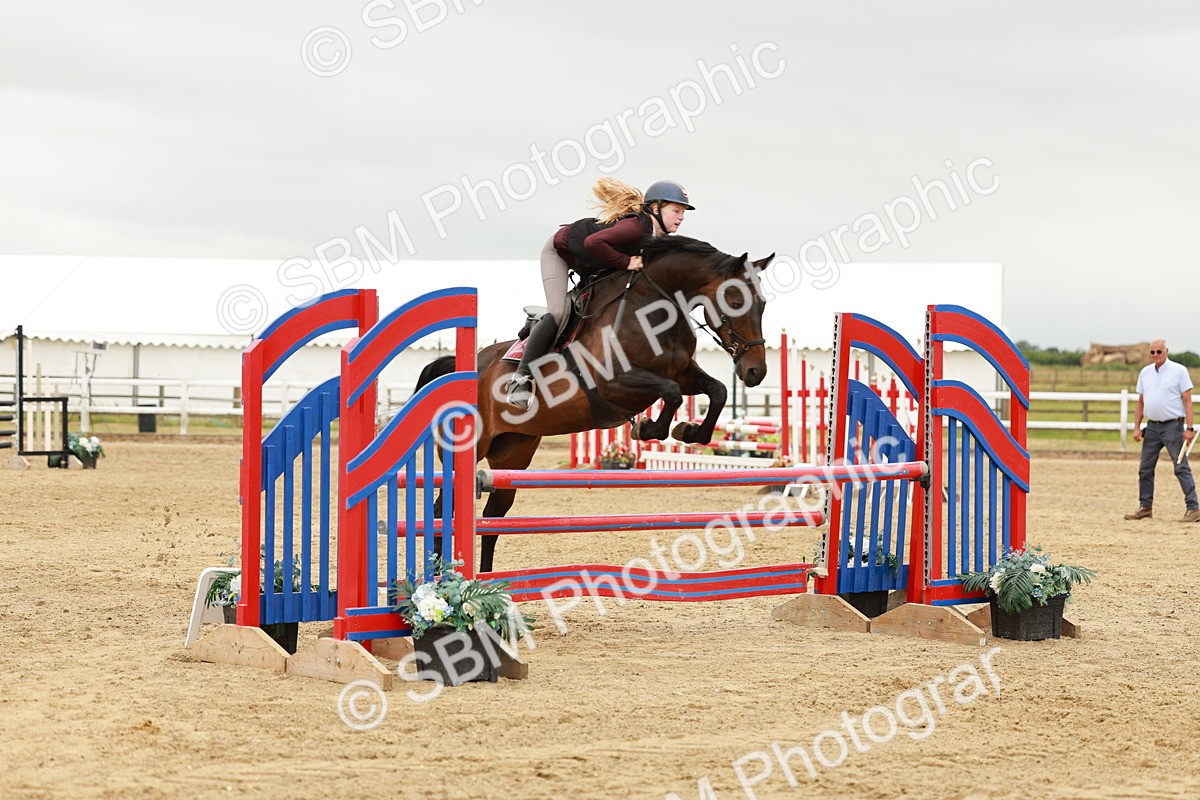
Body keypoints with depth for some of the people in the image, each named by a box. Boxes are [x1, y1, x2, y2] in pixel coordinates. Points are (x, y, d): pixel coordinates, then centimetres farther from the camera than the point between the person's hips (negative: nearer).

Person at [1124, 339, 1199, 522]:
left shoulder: (1179, 371, -4)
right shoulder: (1145, 372, 12)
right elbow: (1141, 402, 17)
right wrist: (1136, 427, 9)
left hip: (1173, 426, -6)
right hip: (1152, 426, 6)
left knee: (1181, 467, -10)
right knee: (1145, 469, 8)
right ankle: (1145, 507, 18)